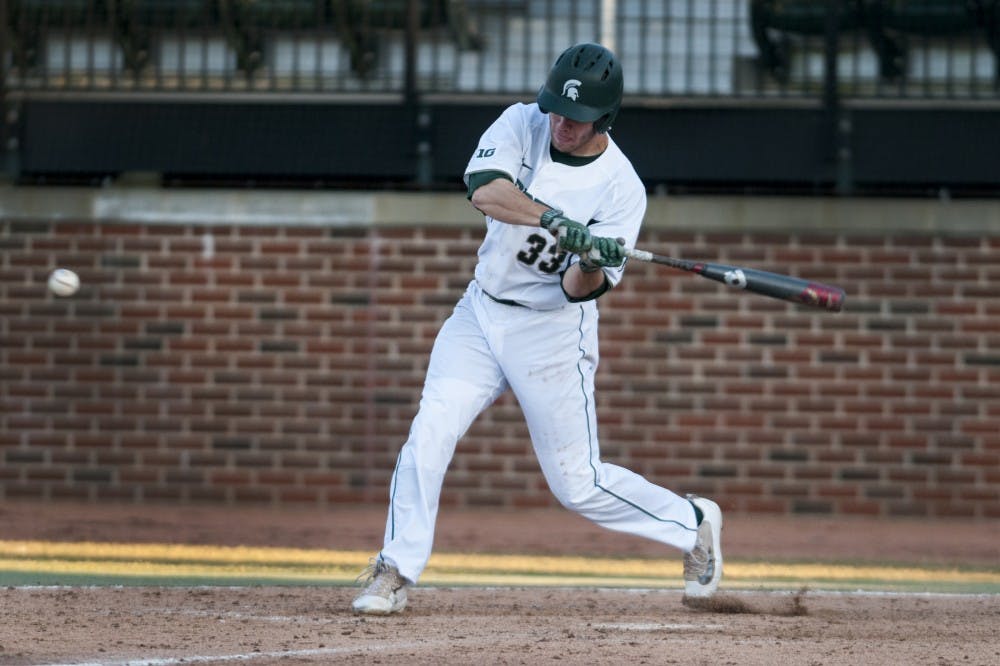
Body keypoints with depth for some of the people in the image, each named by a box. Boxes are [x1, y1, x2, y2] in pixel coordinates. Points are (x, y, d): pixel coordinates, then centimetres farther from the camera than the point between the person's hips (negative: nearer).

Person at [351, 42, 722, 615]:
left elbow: (578, 290, -18)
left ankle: (692, 523, 23)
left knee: (578, 484, 1)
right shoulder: (522, 125, -8)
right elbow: (485, 190, -28)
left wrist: (591, 265, -41)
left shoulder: (621, 189, -15)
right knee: (428, 437, -13)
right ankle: (395, 573, -3)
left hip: (553, 332, -3)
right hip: (481, 312, 3)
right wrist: (559, 222, -41)